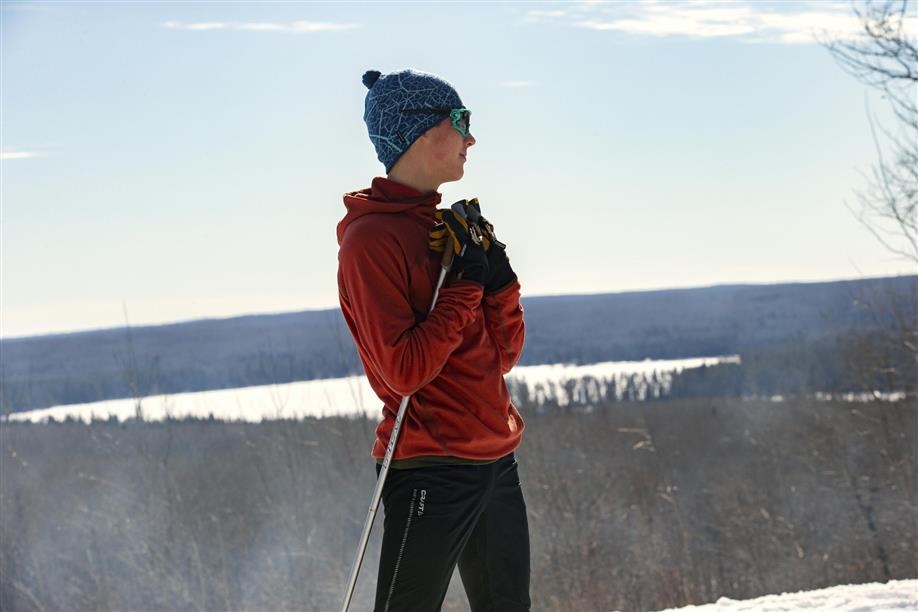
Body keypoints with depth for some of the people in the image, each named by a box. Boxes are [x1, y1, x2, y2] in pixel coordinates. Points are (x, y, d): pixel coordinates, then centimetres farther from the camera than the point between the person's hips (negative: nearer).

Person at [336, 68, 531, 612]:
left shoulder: (454, 228, 14)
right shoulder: (372, 238, -11)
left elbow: (502, 357, 13)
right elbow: (402, 371, -19)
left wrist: (498, 281, -3)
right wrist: (464, 286, -15)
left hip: (496, 460, 9)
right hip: (431, 469, -8)